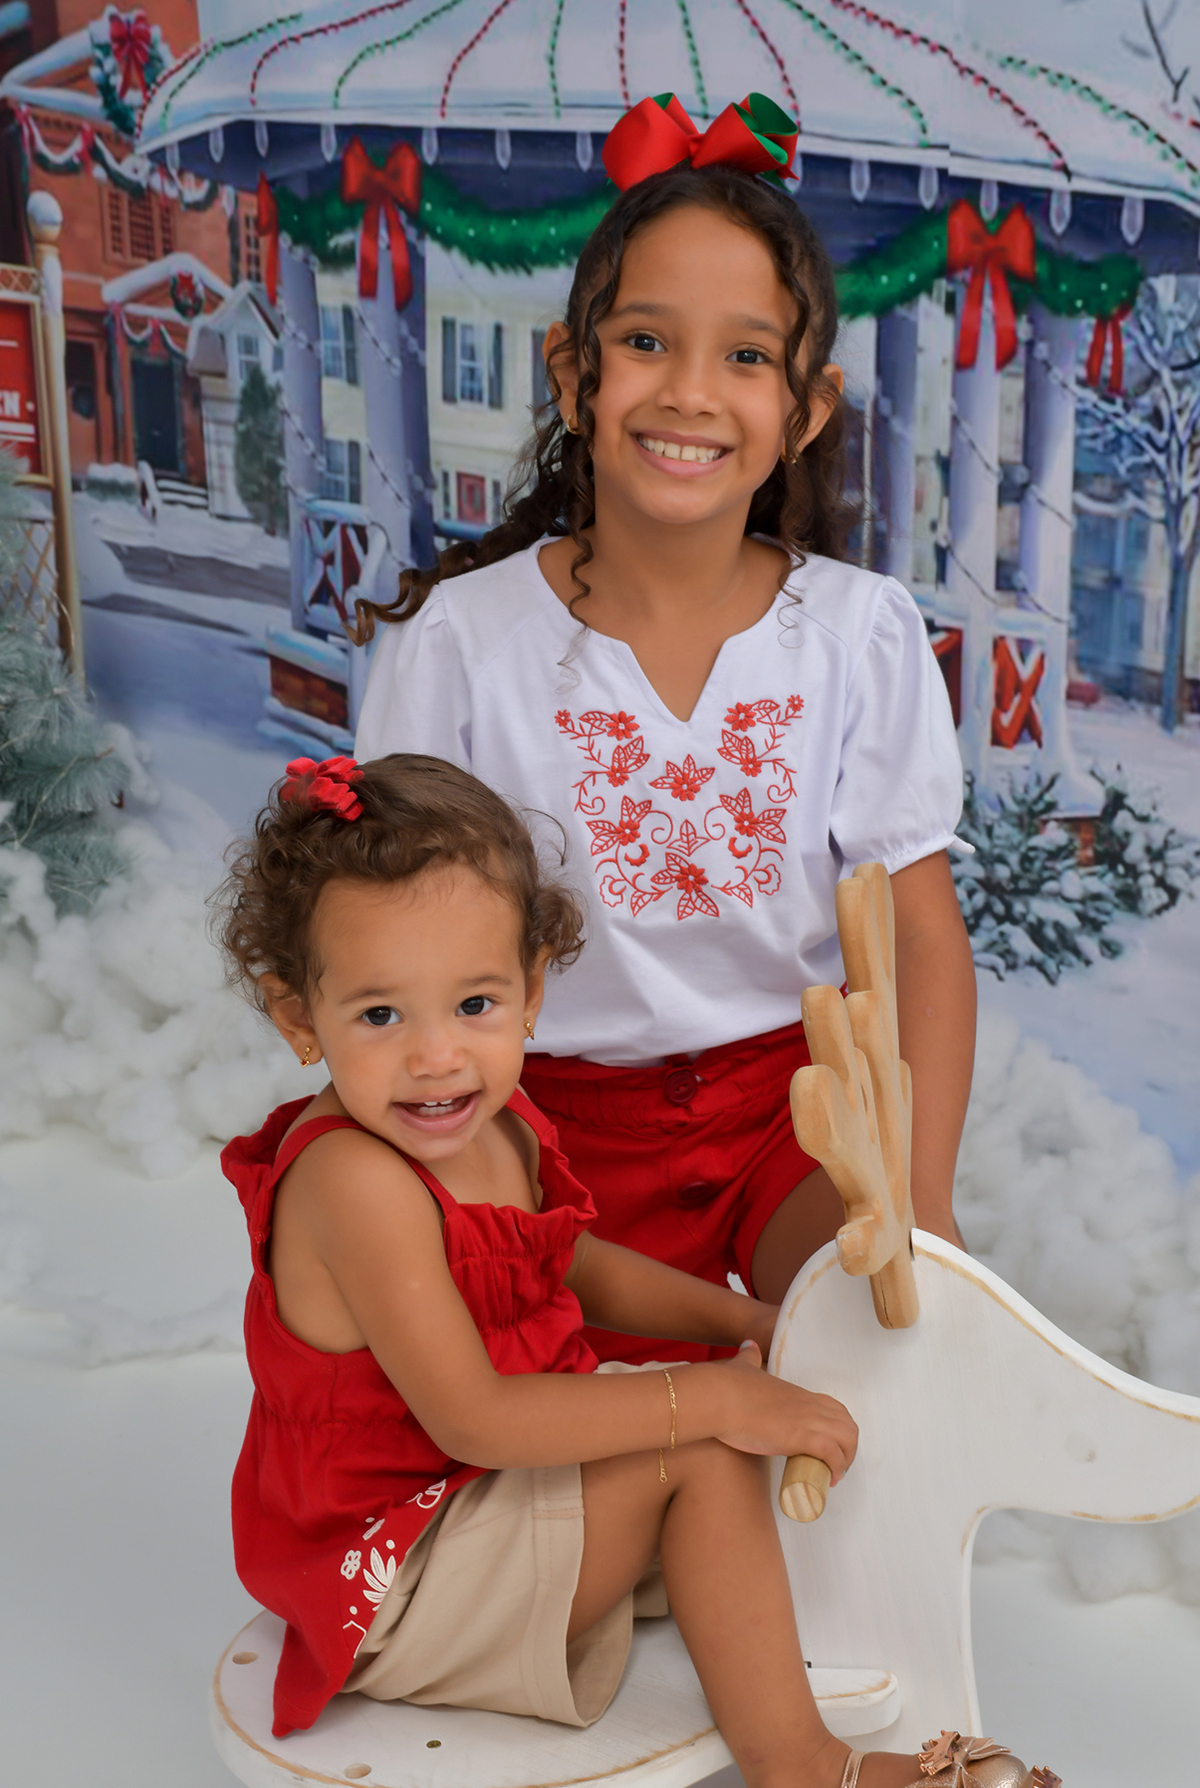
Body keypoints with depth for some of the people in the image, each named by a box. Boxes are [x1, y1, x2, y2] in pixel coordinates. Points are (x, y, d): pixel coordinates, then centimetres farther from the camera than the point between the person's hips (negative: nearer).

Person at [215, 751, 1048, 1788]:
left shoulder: (494, 1128, -2)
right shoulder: (355, 1181, -30)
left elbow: (566, 1266, 16)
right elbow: (471, 1419, -33)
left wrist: (747, 1319, 6)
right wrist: (708, 1399, -31)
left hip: (476, 1493, 10)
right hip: (386, 1584, -9)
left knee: (718, 1423, 15)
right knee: (702, 1450, -18)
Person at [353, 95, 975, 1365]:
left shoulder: (862, 634, -5)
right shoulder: (459, 640, -9)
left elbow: (923, 939, -4)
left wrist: (920, 1198, -14)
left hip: (795, 1091, 1)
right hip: (564, 1111, -1)